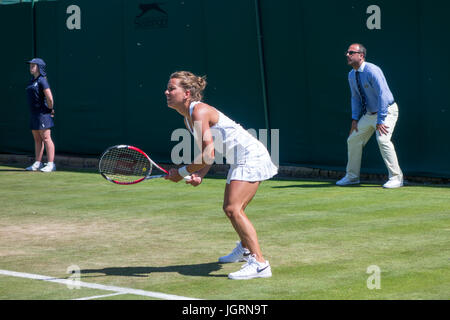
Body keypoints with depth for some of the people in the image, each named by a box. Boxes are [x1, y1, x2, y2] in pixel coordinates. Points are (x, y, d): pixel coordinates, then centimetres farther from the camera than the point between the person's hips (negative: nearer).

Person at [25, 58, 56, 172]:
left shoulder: (42, 81, -14)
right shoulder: (32, 81, 14)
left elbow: (49, 98, -20)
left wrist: (50, 110, -8)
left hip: (43, 114, -9)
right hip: (34, 114, 9)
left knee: (46, 138, -9)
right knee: (37, 139, 12)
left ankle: (51, 164, -9)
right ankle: (38, 163, 17)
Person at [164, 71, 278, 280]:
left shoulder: (199, 111, -21)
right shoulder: (188, 117, 9)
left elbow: (208, 155, -25)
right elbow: (208, 155, 13)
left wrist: (181, 173, -15)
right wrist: (199, 175, -6)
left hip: (250, 156, -11)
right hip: (240, 160, 11)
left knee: (233, 209, -23)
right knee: (231, 208, 25)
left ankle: (259, 263, -26)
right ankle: (245, 249, 52)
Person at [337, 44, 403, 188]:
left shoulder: (372, 71, -23)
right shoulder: (352, 75, 3)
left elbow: (382, 95, -28)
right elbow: (355, 98, 15)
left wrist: (380, 121, -31)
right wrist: (355, 119, 3)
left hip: (386, 111, -9)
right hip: (369, 114, 9)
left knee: (383, 139, -27)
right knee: (353, 140, 11)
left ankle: (396, 178, -21)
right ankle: (352, 176, 26)